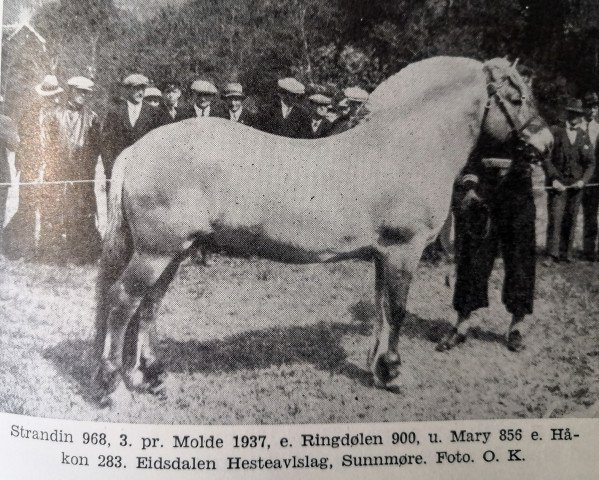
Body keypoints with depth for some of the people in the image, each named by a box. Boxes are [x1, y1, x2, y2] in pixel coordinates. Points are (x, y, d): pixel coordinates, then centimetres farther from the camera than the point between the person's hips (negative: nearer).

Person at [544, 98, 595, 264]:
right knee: (555, 218, -9)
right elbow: (546, 158, -4)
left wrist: (583, 180, -7)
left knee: (571, 220, 5)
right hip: (557, 183, -3)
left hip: (576, 184, 3)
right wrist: (554, 179, -14)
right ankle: (552, 255, -6)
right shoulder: (555, 132, 0)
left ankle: (566, 253, 16)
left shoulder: (584, 137, 9)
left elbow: (591, 163, 10)